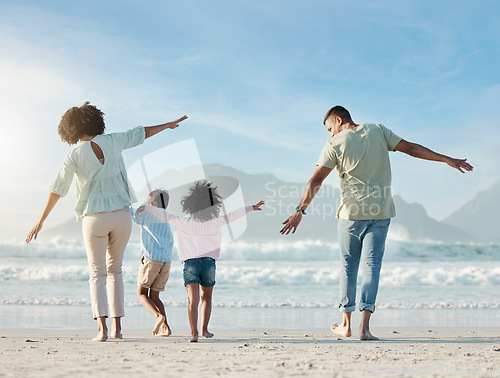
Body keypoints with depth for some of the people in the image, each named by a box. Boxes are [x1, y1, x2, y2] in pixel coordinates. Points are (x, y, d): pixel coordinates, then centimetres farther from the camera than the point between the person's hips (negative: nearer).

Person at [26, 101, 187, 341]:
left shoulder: (75, 154, -4)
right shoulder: (112, 142, 2)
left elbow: (58, 188, -8)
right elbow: (140, 134, 16)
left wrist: (40, 221, -6)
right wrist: (169, 125, 33)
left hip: (94, 218, -2)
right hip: (121, 214, 3)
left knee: (97, 274, 7)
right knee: (114, 270, 18)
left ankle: (102, 328, -10)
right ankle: (117, 327, 14)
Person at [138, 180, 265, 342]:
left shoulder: (184, 222, 3)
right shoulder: (215, 222, 5)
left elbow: (166, 216, 2)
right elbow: (232, 216, 13)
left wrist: (147, 207, 11)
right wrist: (252, 207, 23)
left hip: (190, 263, -1)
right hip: (209, 262, 1)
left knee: (193, 300, -6)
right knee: (206, 297, 19)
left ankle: (194, 333, -15)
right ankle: (204, 328, 11)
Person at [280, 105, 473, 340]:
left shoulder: (335, 144, -1)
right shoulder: (377, 131, 8)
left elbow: (316, 181, -8)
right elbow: (410, 148, 7)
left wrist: (300, 211, -10)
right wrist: (447, 160, 11)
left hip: (352, 212, -2)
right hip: (381, 212, 2)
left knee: (348, 265, 10)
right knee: (372, 264, 1)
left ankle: (346, 324, 19)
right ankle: (364, 326, -9)